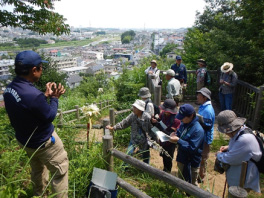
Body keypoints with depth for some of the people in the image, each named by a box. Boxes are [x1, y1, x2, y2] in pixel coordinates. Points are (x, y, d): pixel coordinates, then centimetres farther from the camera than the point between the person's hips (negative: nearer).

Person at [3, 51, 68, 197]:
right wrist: (54, 98, -9)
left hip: (24, 140, 9)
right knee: (61, 170, 10)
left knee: (37, 169, 31)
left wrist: (46, 95, 0)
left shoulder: (10, 88, -7)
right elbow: (49, 116, -21)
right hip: (44, 142, -9)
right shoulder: (32, 94, -36)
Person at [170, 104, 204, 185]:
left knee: (192, 185, 15)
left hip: (191, 163, -8)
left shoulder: (198, 130, -26)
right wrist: (175, 135, -10)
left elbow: (192, 148, -27)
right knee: (180, 180, 28)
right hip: (181, 158, 8)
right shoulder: (183, 124, -3)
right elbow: (179, 133, 13)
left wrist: (178, 141, -29)